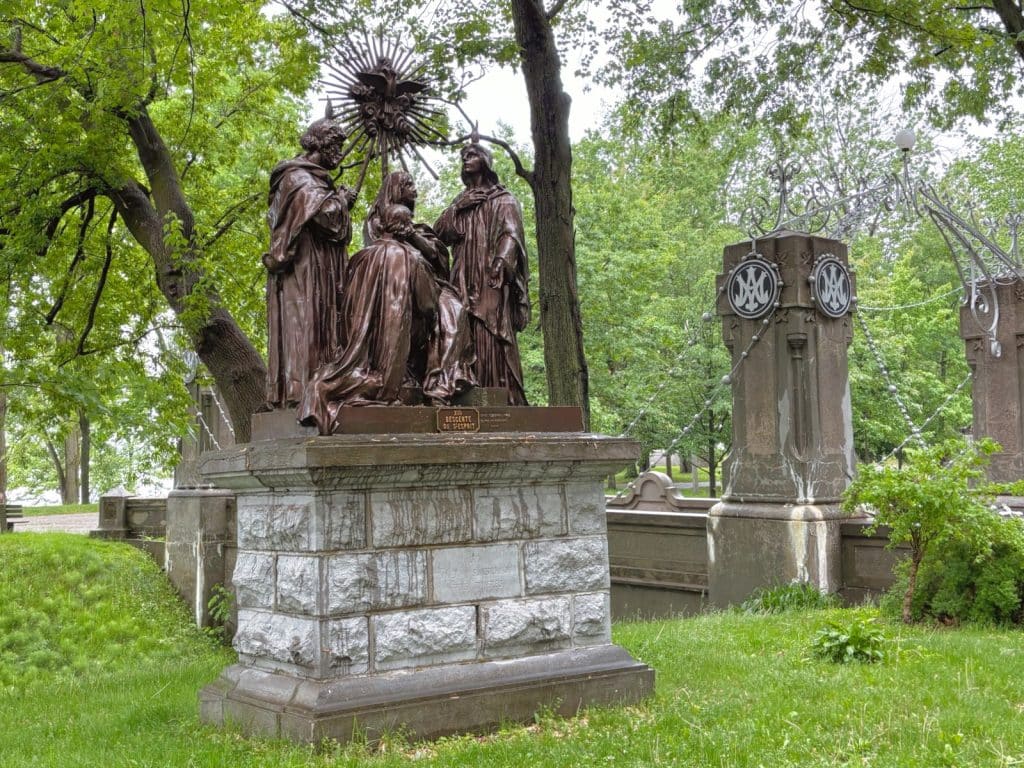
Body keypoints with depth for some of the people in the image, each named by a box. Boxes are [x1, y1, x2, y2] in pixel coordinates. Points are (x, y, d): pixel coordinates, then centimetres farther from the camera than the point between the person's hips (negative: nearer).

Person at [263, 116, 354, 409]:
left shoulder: (310, 177, 21)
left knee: (316, 328, 6)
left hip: (315, 273, 10)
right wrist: (341, 199, -3)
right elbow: (327, 214, -21)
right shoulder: (299, 178, -10)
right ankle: (297, 392, -14)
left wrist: (339, 202, 14)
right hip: (302, 272, -10)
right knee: (302, 328, -12)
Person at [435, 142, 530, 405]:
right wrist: (457, 208, -1)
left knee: (491, 340, -14)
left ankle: (504, 405, -17)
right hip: (464, 281, 5)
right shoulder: (460, 202, 25)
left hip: (490, 280, -5)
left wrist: (501, 262, -25)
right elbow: (439, 233, 13)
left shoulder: (502, 199, 9)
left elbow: (511, 233, -7)